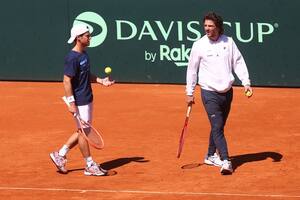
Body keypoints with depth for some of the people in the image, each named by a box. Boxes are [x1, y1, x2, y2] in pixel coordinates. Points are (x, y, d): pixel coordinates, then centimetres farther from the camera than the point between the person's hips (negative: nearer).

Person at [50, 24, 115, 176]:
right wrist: (71, 103, -23)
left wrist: (100, 81, 7)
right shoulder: (72, 58, -19)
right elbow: (67, 81, -20)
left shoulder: (84, 54, 9)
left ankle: (60, 155, 24)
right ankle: (90, 166, 11)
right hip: (79, 102, -10)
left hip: (87, 99, 10)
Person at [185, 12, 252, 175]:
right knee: (217, 127, -13)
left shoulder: (228, 42, 3)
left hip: (227, 92, 4)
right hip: (209, 93, -4)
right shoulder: (199, 45, -3)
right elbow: (192, 69, 4)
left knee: (219, 126, 13)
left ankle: (211, 156, 30)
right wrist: (189, 92, 6)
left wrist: (246, 82, -4)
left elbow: (238, 63, 7)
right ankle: (225, 161, -20)